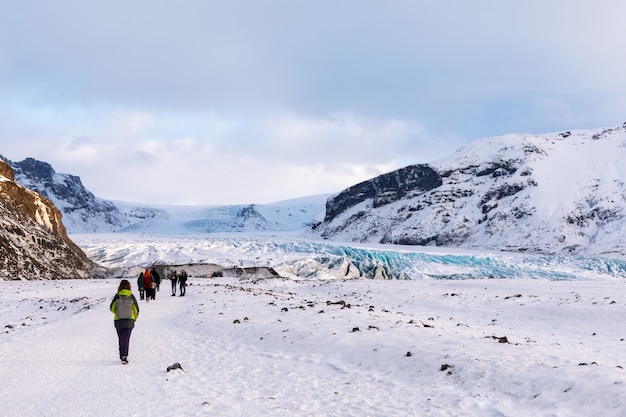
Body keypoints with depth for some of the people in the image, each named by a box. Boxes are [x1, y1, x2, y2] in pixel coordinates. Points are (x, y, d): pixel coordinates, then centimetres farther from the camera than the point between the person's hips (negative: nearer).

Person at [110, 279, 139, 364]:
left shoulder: (117, 296, -5)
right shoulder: (131, 297, -4)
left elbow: (112, 308, 0)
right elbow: (136, 309, 1)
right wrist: (134, 318, 17)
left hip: (118, 321, 1)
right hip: (129, 321, -1)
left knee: (121, 339, 15)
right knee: (126, 339, -2)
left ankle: (122, 355, 24)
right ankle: (124, 356, -17)